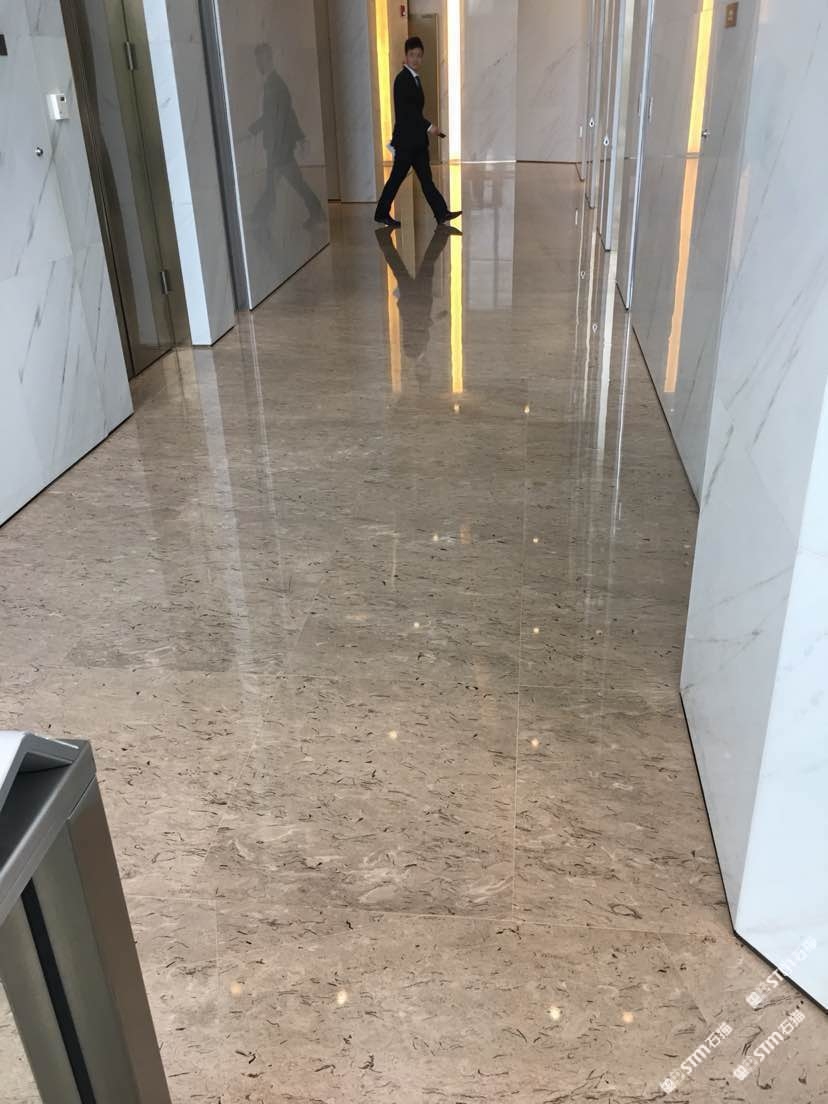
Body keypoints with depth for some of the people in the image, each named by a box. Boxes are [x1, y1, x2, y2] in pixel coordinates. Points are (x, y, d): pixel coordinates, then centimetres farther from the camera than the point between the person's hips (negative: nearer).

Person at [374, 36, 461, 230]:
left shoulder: (414, 78, 16)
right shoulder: (403, 78, -12)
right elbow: (406, 109, -20)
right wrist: (428, 126, -21)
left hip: (417, 138, 9)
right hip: (406, 139, -9)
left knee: (426, 178, 4)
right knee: (397, 177, 0)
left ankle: (442, 213, 1)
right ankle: (382, 214, 11)